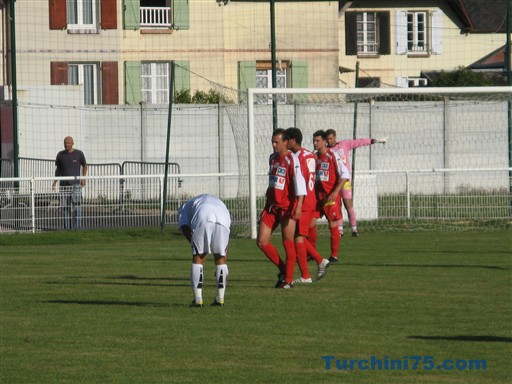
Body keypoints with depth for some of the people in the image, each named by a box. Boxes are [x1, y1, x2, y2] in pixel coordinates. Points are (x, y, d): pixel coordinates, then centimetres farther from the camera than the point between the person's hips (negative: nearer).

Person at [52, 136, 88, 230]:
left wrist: (83, 178, 1)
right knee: (65, 207, 2)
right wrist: (55, 181, 9)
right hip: (64, 184, 3)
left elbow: (84, 166, 15)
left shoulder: (79, 154, 2)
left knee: (76, 204, -13)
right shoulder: (60, 155, 8)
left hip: (75, 183, -3)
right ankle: (67, 227, 8)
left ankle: (77, 226, -13)